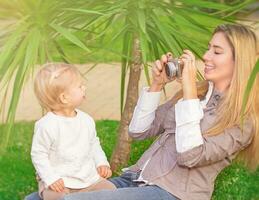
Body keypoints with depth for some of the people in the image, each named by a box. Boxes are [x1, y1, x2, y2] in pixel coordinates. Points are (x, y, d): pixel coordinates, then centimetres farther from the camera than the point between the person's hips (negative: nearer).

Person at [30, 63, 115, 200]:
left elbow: (94, 144, 17)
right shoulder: (46, 125, -16)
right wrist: (51, 178, -18)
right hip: (59, 183, -5)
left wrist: (102, 163, 4)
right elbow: (38, 154, -10)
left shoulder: (86, 120, 3)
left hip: (89, 178, 5)